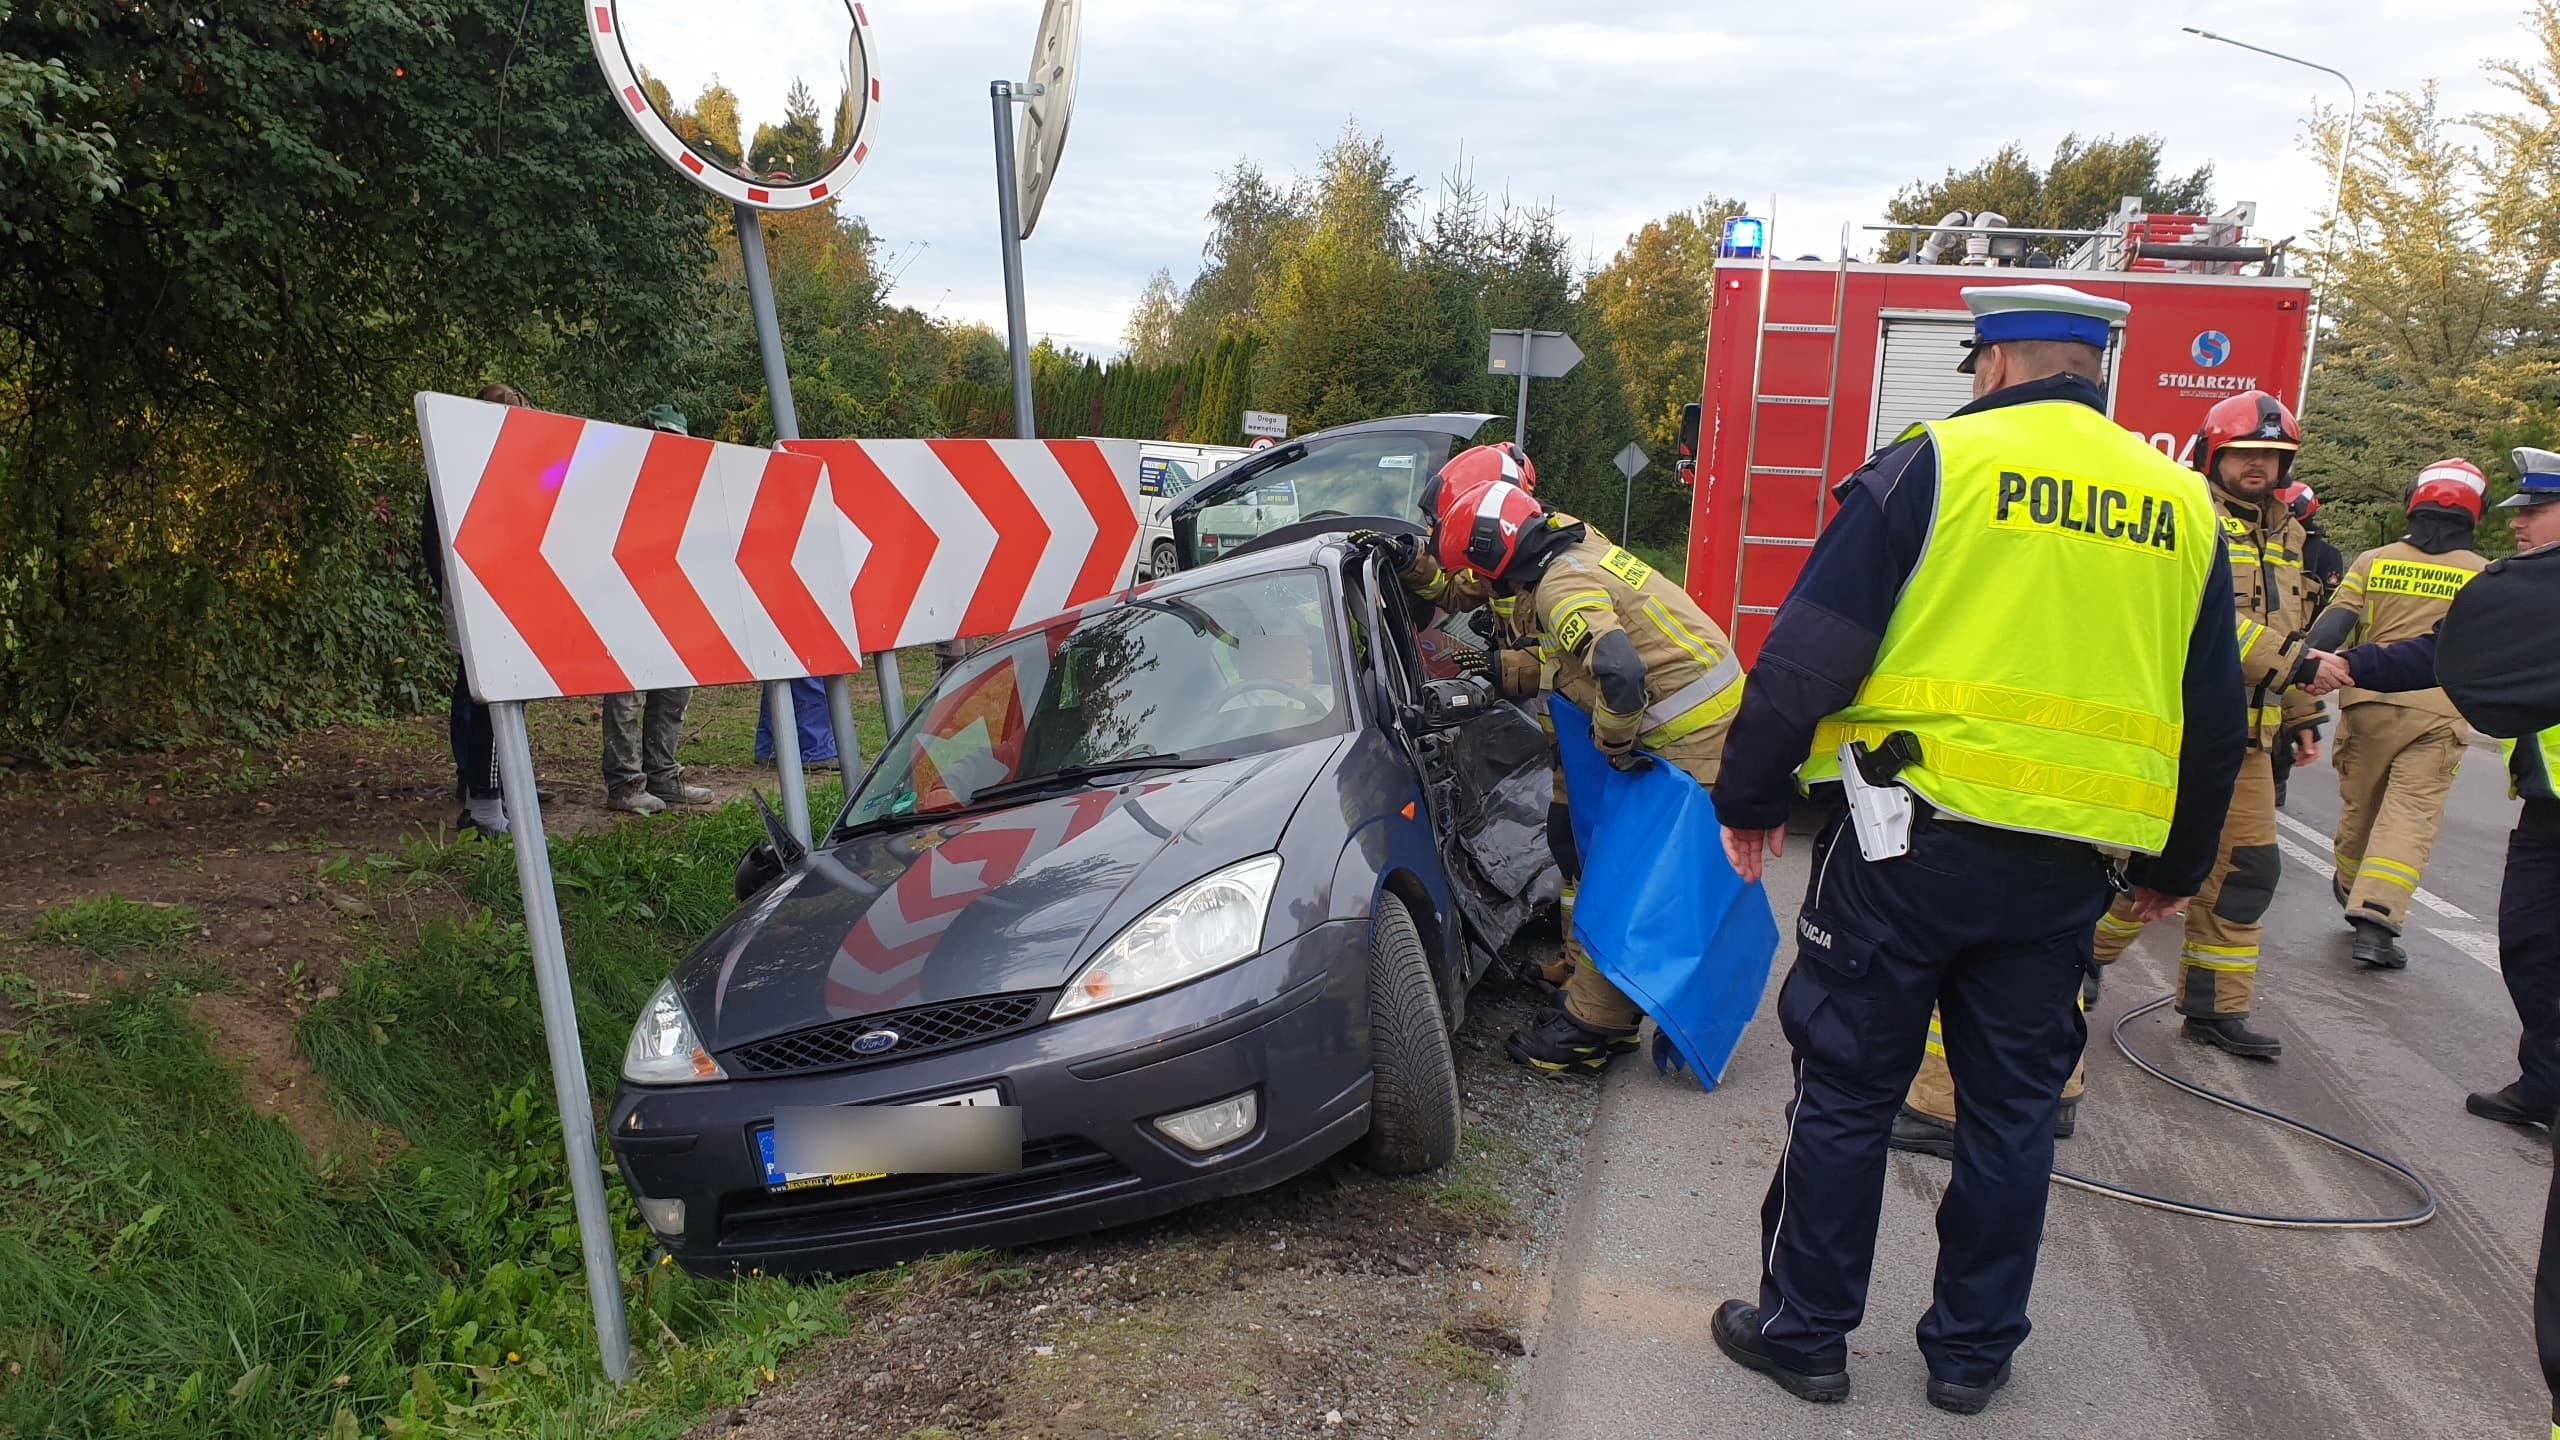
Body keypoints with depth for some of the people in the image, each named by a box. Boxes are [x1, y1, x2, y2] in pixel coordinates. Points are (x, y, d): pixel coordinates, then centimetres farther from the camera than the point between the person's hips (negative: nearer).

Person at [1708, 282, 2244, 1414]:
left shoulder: (1935, 463, -5)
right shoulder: (2183, 506, 11)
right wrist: (2176, 865, 28)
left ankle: (1804, 1331, 19)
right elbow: (2215, 718, 17)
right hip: (2069, 871, 5)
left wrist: (1751, 796, 0)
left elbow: (1810, 650, -10)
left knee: (1846, 1095, 7)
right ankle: (1972, 1350, 28)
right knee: (2014, 1108, 16)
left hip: (1913, 840, -4)